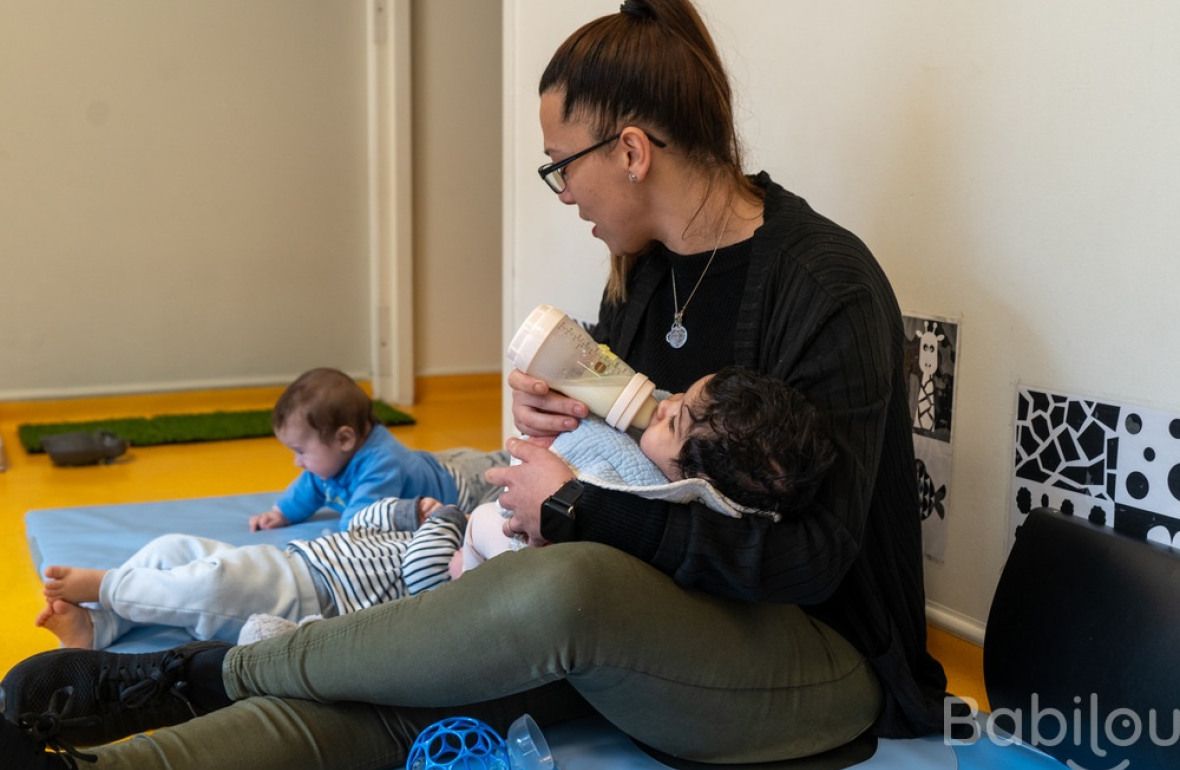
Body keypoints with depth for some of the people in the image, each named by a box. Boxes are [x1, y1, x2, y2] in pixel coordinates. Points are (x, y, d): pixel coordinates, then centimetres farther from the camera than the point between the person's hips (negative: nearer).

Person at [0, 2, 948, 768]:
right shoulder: (644, 269, 6)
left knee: (562, 591, -36)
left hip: (819, 660, -6)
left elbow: (807, 559, -21)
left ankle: (208, 675, -17)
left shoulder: (827, 284, -16)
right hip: (660, 614, 7)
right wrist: (551, 415, -5)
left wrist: (579, 507, -19)